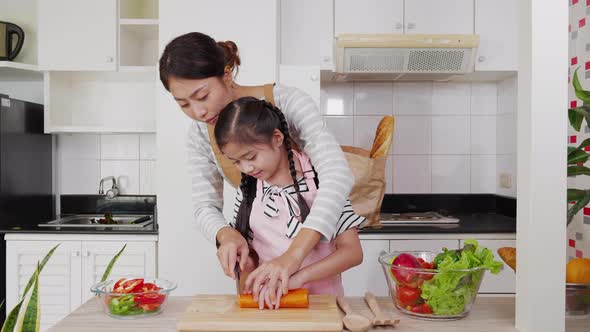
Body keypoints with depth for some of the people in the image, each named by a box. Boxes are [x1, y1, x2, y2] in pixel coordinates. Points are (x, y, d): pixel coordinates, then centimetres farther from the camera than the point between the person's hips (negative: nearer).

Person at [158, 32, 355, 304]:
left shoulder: (288, 102, -28)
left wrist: (294, 254, -49)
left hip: (313, 238, -4)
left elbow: (338, 175, -39)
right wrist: (226, 235, -32)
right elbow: (206, 206, -8)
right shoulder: (199, 134, -11)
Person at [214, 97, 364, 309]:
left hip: (320, 298, -5)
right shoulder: (247, 188, 4)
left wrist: (297, 277, -23)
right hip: (265, 301, 6)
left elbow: (353, 252, -11)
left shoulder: (317, 178, -9)